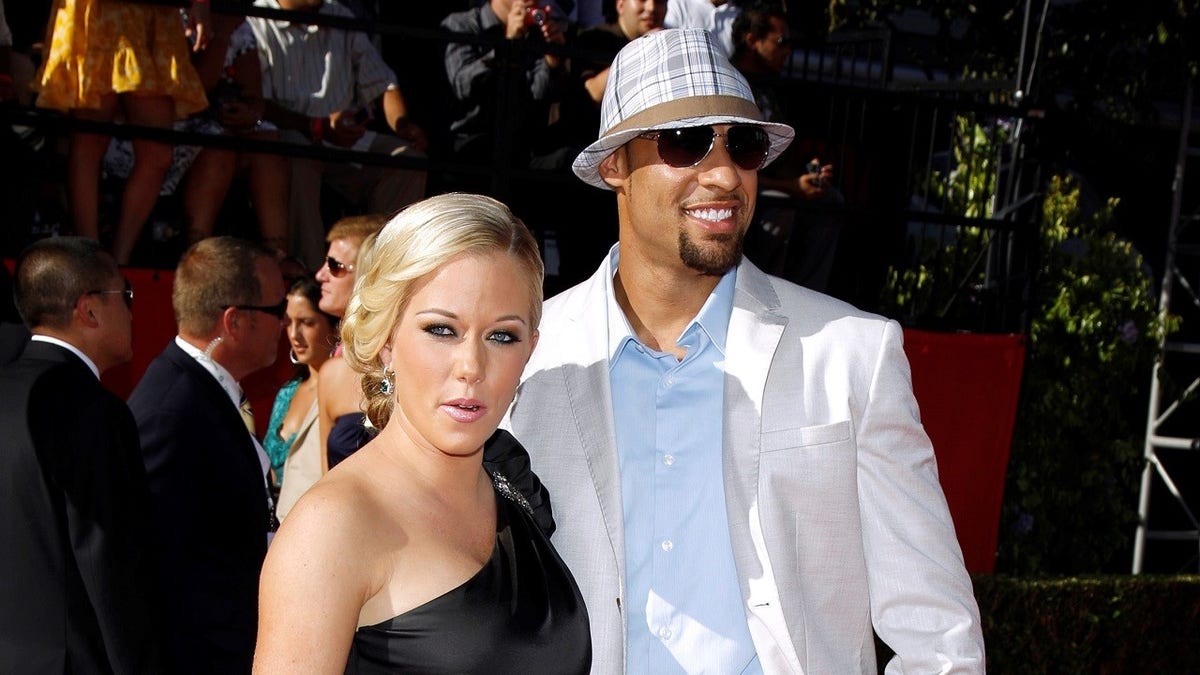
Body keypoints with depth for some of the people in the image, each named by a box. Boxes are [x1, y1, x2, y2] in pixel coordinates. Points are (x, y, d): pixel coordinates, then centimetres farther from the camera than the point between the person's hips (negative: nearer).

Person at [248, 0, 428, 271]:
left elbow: (382, 83, 17)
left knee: (409, 157, -17)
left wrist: (402, 124, -4)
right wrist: (319, 127, -26)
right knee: (298, 164, -39)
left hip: (348, 136, 6)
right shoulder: (256, 24, -3)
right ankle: (308, 273, -35)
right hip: (285, 139, -6)